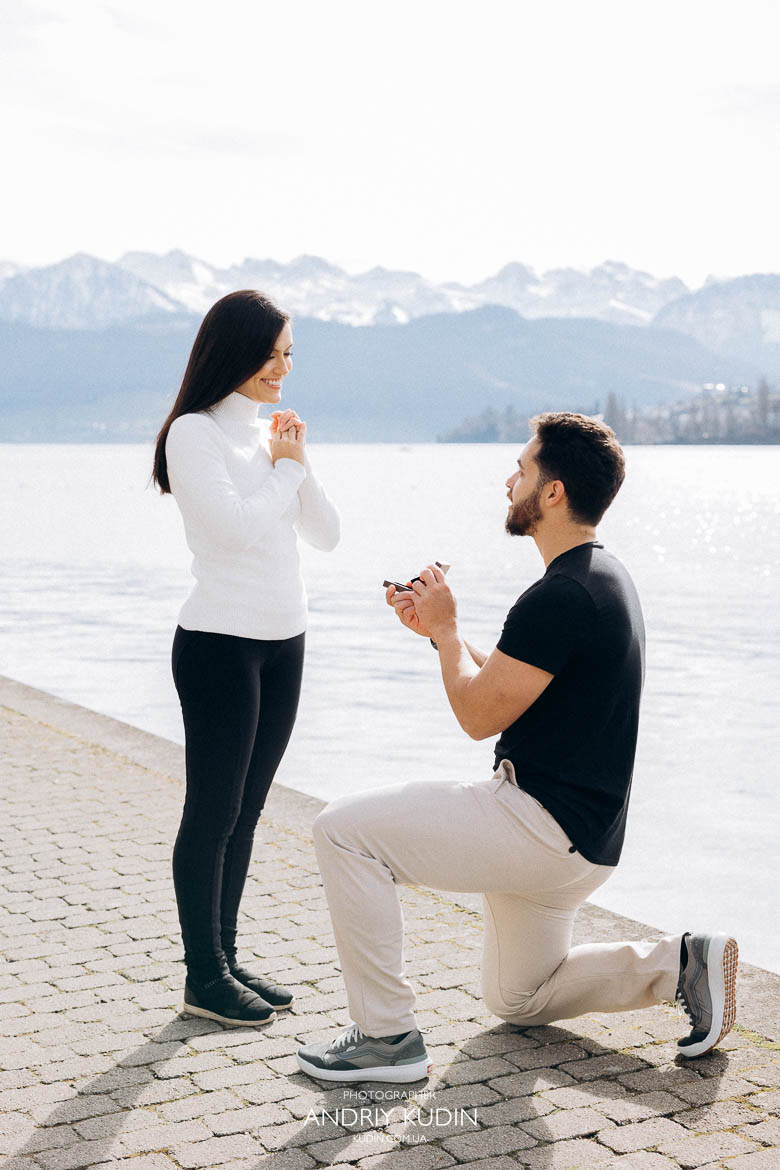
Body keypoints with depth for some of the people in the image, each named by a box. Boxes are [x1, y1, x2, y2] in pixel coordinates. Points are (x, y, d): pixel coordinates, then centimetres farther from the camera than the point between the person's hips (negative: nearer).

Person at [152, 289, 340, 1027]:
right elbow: (237, 528, -19)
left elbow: (326, 536, 13)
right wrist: (284, 469, -5)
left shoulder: (271, 433, 14)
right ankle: (205, 978, 6)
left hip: (282, 641, 7)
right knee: (213, 813, -2)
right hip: (220, 641, -7)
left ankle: (227, 960, 20)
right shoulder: (195, 432, -8)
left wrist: (300, 465, 0)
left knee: (245, 812, 11)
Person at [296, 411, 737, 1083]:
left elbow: (479, 715, -19)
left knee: (344, 831, -13)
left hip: (544, 827, -11)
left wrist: (446, 627, -4)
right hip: (570, 836, 11)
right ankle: (680, 965, 14)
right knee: (519, 1002, 26)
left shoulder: (561, 597, -23)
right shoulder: (602, 576, 11)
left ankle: (388, 1035, -8)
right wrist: (437, 630, 13)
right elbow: (506, 691, 18)